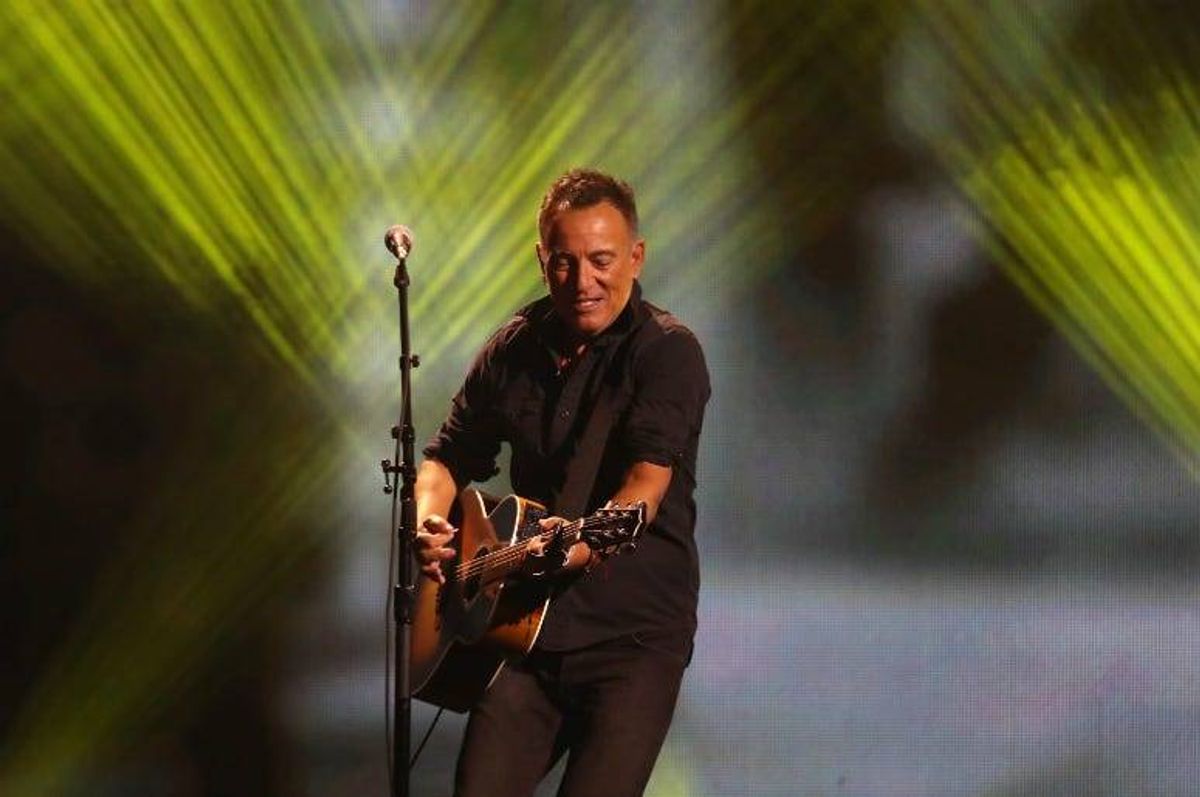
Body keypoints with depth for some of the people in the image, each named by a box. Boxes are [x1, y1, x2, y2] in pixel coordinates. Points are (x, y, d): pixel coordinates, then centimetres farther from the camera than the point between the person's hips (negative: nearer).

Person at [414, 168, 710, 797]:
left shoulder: (666, 351, -9)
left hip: (634, 632, -5)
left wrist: (587, 541, -42)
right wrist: (428, 522, -2)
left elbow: (649, 478, -23)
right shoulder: (514, 348, 9)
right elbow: (449, 457, 20)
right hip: (529, 626, 5)